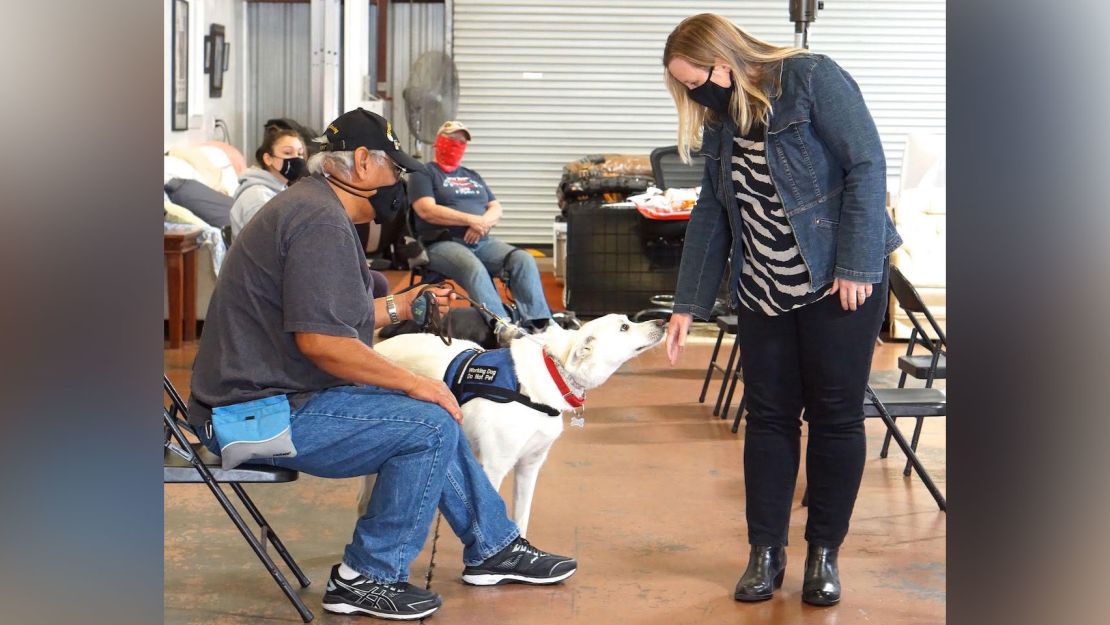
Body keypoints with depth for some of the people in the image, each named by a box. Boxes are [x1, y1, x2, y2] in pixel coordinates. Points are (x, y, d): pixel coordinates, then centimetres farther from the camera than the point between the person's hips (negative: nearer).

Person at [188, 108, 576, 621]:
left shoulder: (309, 204, 17)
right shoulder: (321, 221, -19)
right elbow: (320, 340, -27)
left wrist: (397, 308, 24)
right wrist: (413, 382, -19)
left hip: (268, 396, 12)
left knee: (431, 415, 15)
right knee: (431, 425, -16)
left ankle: (493, 546, 25)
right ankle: (365, 578, -5)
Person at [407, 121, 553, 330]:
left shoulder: (473, 176, 28)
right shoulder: (424, 174, 9)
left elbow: (496, 209, 19)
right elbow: (427, 211, -8)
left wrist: (483, 222, -6)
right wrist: (472, 220, -13)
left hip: (483, 242, 6)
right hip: (443, 243, -5)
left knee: (524, 260, -22)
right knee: (474, 268, -38)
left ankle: (537, 324, -32)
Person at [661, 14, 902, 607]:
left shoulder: (812, 79, -13)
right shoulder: (720, 121, 8)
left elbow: (867, 164, -16)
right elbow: (709, 216, 10)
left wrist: (855, 265, -20)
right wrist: (688, 304, 6)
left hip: (839, 284, -6)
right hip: (763, 292, 6)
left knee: (835, 416, 2)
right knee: (769, 417, 7)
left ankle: (824, 552, 14)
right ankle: (765, 553, 15)